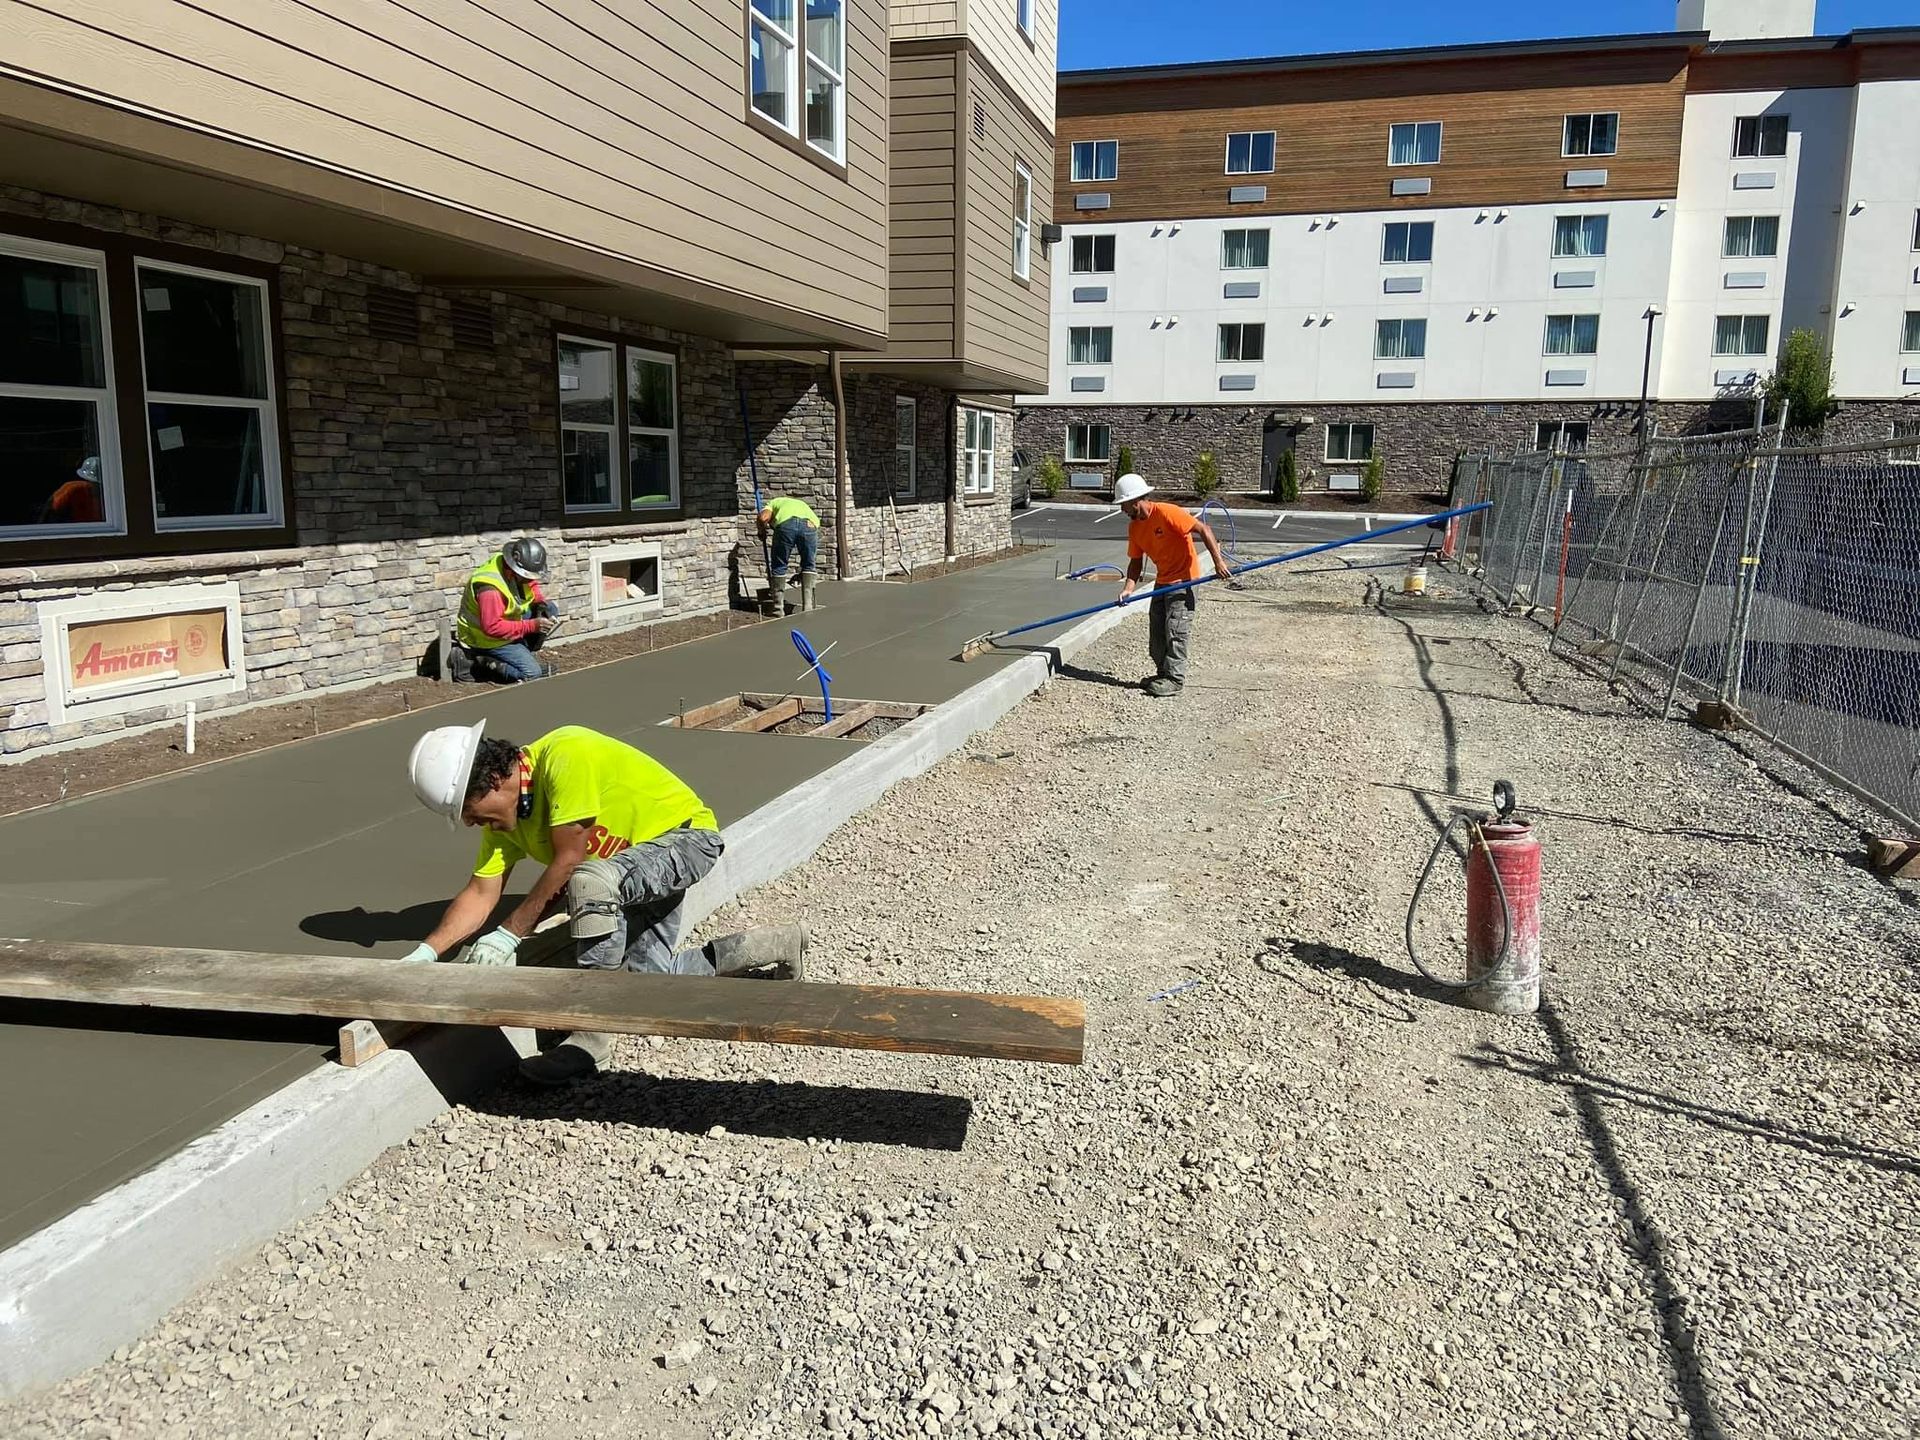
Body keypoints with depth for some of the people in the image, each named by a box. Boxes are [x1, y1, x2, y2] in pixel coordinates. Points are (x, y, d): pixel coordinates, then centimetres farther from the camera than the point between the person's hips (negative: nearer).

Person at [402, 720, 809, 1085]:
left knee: (590, 881, -35)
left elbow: (567, 862, -27)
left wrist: (508, 936, -21)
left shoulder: (565, 756, -29)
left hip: (685, 833, -10)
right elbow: (480, 894, 0)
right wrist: (425, 953, -13)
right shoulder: (502, 816, -2)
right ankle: (773, 946, 19)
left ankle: (593, 1037, -23)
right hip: (632, 867, 10)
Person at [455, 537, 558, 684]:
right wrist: (532, 625, -34)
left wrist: (541, 602, -10)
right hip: (487, 638, -9)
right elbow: (492, 628, -35)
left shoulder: (517, 569, -9)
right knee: (532, 673, -19)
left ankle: (521, 654, 5)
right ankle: (482, 664, -4)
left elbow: (532, 585, 12)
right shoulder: (490, 587, -35)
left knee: (551, 609, 0)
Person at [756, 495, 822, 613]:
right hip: (810, 524, 2)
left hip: (785, 524, -2)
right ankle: (807, 607, 14)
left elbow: (763, 517, 9)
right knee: (808, 566, 20)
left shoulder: (774, 502, 36)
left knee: (778, 566, 15)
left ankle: (778, 608, 18)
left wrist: (762, 532, 30)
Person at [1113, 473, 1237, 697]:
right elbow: (1135, 561, 6)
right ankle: (1164, 674, 22)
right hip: (1162, 581, 8)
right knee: (1156, 632, 10)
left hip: (1183, 578, -8)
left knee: (1175, 630, -9)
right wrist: (1128, 588, -10)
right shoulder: (1134, 527, 3)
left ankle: (1174, 679, -5)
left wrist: (1218, 561, -28)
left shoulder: (1166, 513, -21)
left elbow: (1203, 529, -23)